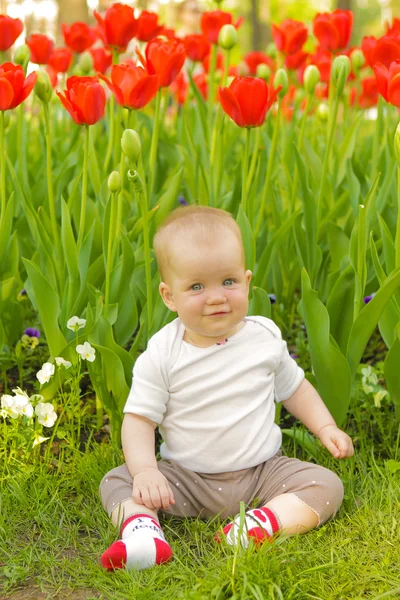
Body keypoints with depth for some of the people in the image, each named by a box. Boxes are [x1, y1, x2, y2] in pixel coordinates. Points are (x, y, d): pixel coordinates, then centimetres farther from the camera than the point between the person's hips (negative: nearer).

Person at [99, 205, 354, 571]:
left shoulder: (265, 338, -3)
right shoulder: (162, 355, -10)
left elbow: (293, 387, 15)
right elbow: (139, 418, -9)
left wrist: (325, 428, 4)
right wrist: (145, 471, -24)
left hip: (262, 471, 1)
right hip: (186, 478, -1)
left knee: (327, 486, -19)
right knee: (117, 482, -17)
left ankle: (268, 521, -38)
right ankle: (141, 526, -42)